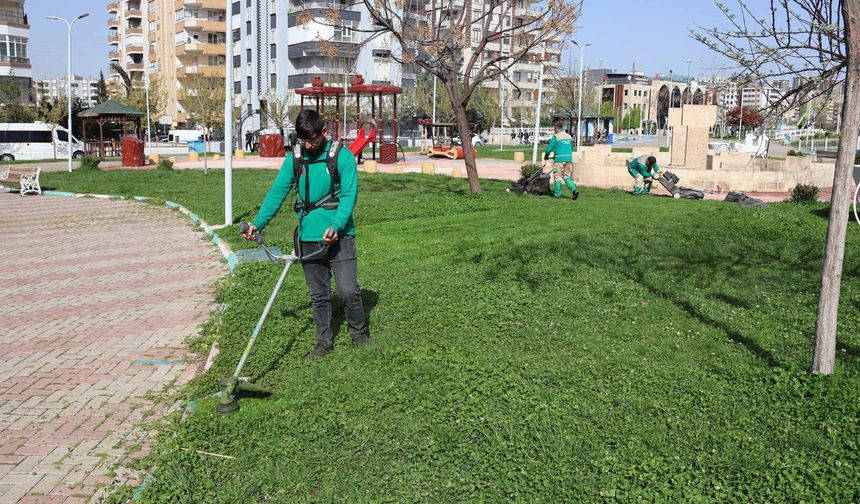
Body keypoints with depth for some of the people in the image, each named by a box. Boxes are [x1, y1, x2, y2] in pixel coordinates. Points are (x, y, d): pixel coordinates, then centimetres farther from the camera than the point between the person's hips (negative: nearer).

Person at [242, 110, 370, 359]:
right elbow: (277, 192, 7)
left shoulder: (341, 156, -6)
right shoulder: (294, 158, 6)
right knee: (318, 295, 12)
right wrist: (258, 223, -2)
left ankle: (360, 334, 19)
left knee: (348, 290, -6)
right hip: (308, 238, 4)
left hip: (339, 235, -4)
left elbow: (349, 195, -12)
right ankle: (324, 342, 27)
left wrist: (336, 226, -27)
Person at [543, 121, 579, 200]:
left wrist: (546, 157, 14)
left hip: (559, 159, -6)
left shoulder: (555, 137, -8)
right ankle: (574, 189, -4)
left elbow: (549, 149, -3)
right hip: (569, 158, 6)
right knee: (566, 176, 13)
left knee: (557, 176, 6)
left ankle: (557, 194, 11)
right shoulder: (569, 136, 11)